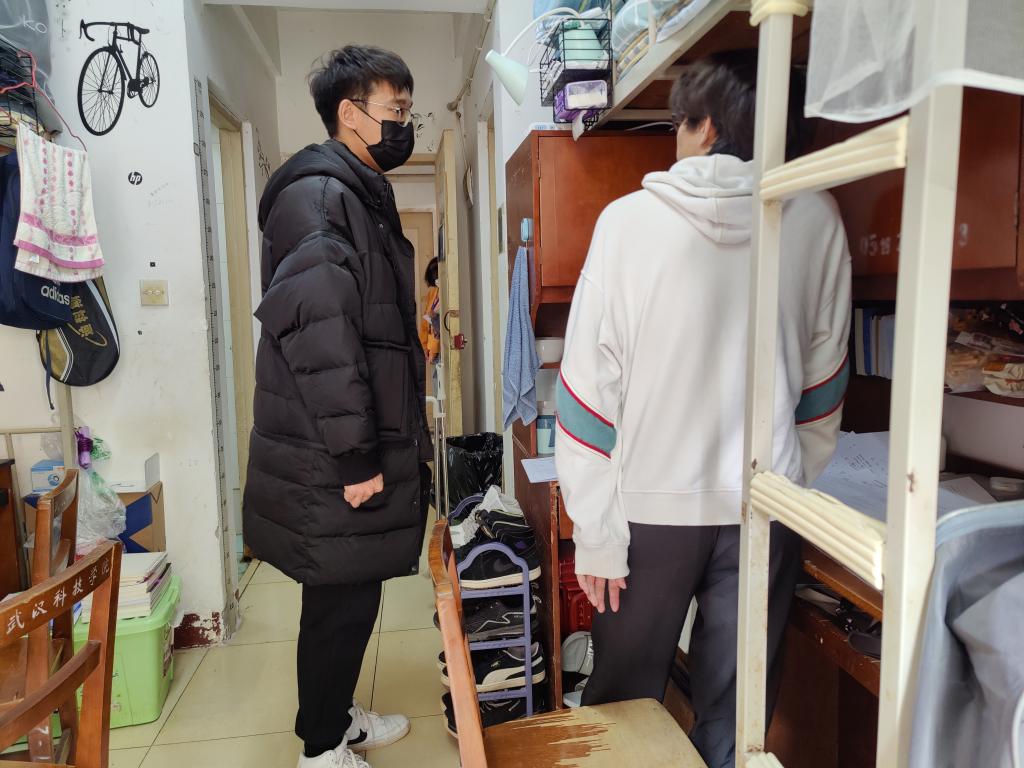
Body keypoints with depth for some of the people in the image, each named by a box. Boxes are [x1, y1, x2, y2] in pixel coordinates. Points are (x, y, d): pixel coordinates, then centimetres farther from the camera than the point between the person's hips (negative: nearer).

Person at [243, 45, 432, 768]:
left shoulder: (364, 196, 17)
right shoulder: (317, 194, -15)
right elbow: (318, 336, -24)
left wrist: (395, 440, 21)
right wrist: (355, 457, -22)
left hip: (367, 447, 9)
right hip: (334, 465, -9)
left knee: (353, 597, 20)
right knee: (341, 605, 6)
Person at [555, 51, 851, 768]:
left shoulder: (631, 220, -10)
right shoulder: (817, 219, -2)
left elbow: (590, 386, -12)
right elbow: (823, 380, 6)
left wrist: (596, 534, -5)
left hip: (652, 504, -2)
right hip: (767, 507, 2)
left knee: (625, 701, 18)